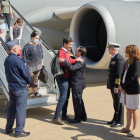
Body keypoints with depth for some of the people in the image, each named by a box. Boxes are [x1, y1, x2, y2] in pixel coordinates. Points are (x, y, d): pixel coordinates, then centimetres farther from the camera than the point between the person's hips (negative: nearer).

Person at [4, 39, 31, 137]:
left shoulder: (7, 60, 7)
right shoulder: (17, 60, -19)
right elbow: (26, 73, -17)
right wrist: (28, 81, 4)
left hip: (11, 87, 8)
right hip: (20, 88, -8)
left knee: (12, 108, 17)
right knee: (21, 109, 0)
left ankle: (8, 128, 25)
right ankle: (19, 131, 6)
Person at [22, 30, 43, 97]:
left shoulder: (39, 45, 5)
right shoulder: (27, 46, -14)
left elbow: (41, 54, 17)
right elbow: (24, 56, -12)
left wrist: (42, 62, 16)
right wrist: (25, 65, -14)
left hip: (38, 66, 5)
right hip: (30, 66, -5)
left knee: (36, 78, 12)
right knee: (30, 78, 2)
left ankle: (35, 91, 21)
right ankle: (31, 92, 14)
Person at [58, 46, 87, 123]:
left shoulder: (81, 61, -21)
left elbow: (72, 68, -33)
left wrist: (63, 61, -29)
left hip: (77, 85, -11)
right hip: (77, 84, 11)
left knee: (77, 101, -1)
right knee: (79, 100, 19)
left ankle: (77, 118, 9)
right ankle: (83, 116, 29)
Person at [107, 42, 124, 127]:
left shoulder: (119, 59, -18)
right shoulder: (114, 58, 14)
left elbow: (119, 74, -21)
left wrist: (116, 87, -22)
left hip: (117, 86, -10)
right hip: (113, 85, 10)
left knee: (119, 103, -1)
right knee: (115, 103, 17)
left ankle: (120, 122, 8)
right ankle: (115, 119, 28)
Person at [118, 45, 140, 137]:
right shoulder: (128, 62, 12)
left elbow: (132, 77, -21)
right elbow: (123, 75, 12)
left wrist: (122, 86, -13)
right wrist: (122, 87, -2)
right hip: (126, 90, 9)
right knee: (128, 109, 16)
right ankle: (128, 127, 26)